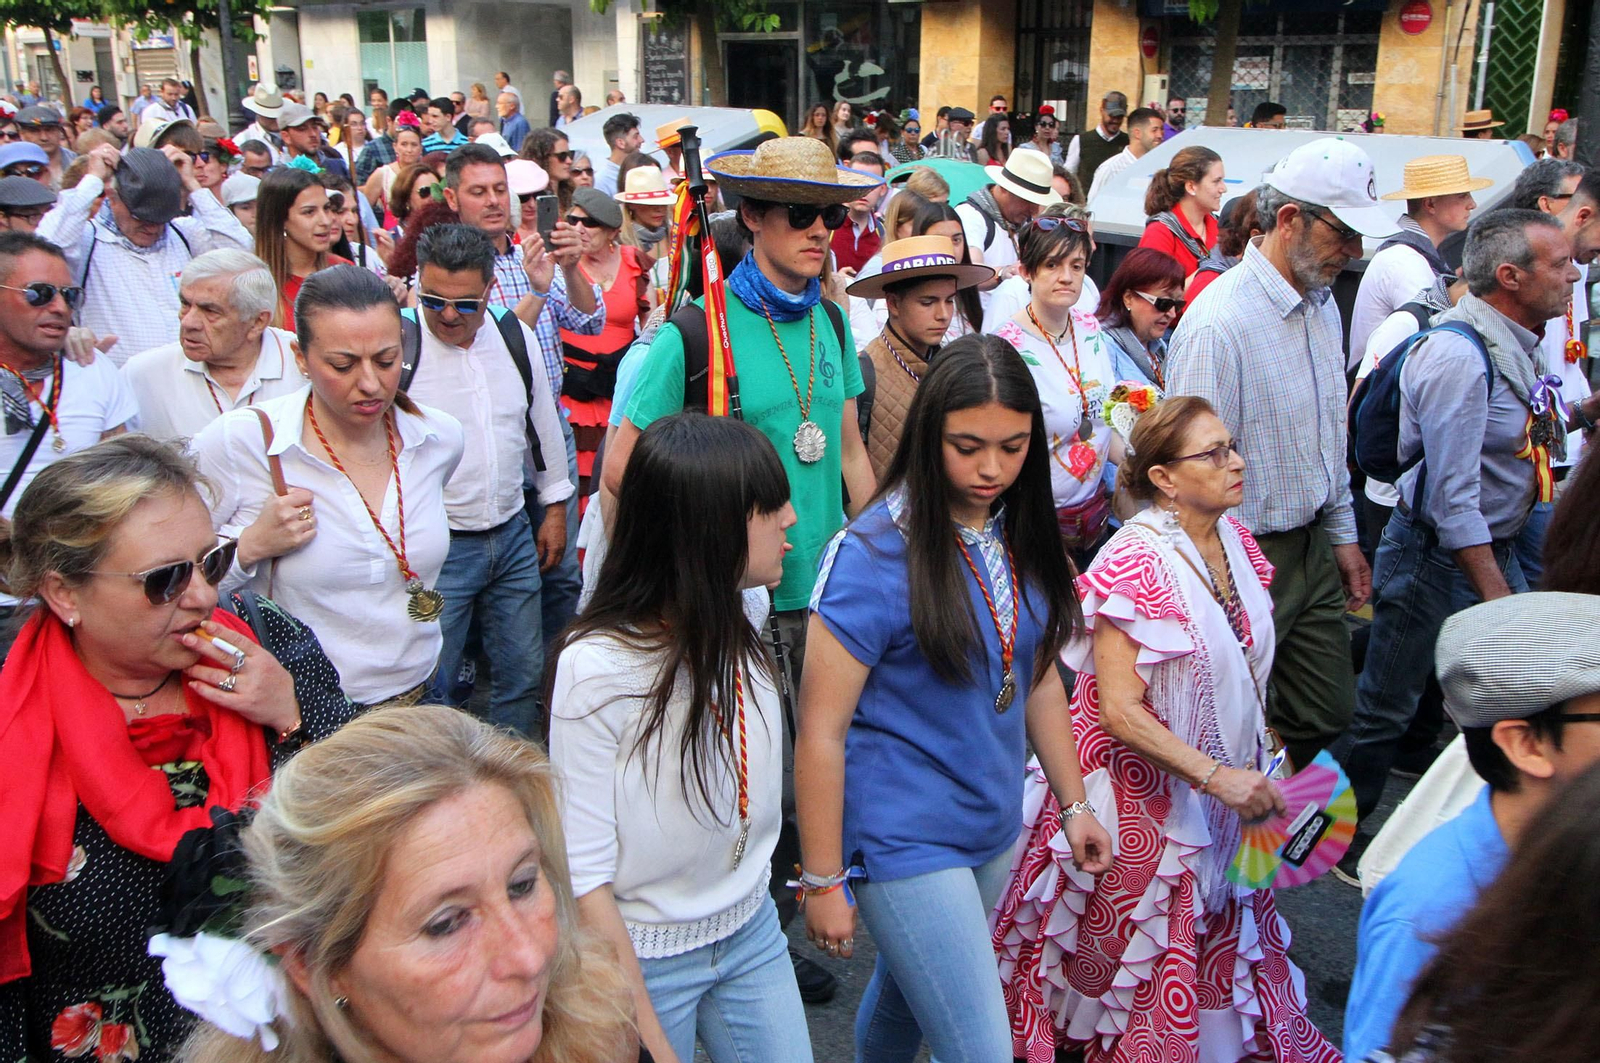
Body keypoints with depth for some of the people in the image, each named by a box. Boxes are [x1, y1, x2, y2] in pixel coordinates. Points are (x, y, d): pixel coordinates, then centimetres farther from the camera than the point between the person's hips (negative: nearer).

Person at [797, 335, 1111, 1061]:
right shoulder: (873, 554, -20)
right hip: (905, 839, -6)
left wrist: (1074, 803, 13)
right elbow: (821, 732, -17)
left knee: (906, 997, 23)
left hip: (994, 830, 6)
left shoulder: (1019, 536, 1)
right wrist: (822, 881, -13)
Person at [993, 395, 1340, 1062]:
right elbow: (1119, 709, -26)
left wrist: (1258, 762, 13)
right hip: (1144, 800, -7)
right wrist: (1216, 776, -29)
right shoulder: (1137, 561, -23)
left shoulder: (1234, 542, 1)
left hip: (1224, 793, 7)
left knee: (1219, 943, 17)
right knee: (1139, 959, 10)